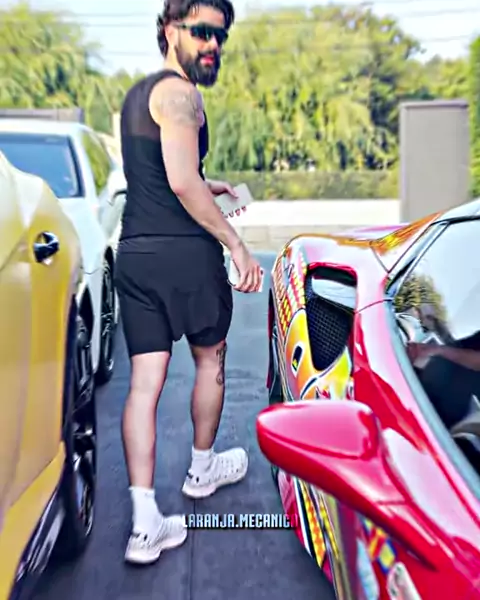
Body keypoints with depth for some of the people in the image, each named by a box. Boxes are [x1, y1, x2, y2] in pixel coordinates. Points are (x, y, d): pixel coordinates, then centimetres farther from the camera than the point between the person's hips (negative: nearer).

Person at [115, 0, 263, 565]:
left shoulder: (136, 94, 21)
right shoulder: (178, 93, -9)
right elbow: (183, 183, -21)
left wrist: (212, 186, 35)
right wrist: (235, 243, -16)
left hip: (134, 253, 8)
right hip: (185, 251, -7)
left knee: (144, 382, 3)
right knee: (210, 358, 16)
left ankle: (145, 525, 5)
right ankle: (202, 469, 36)